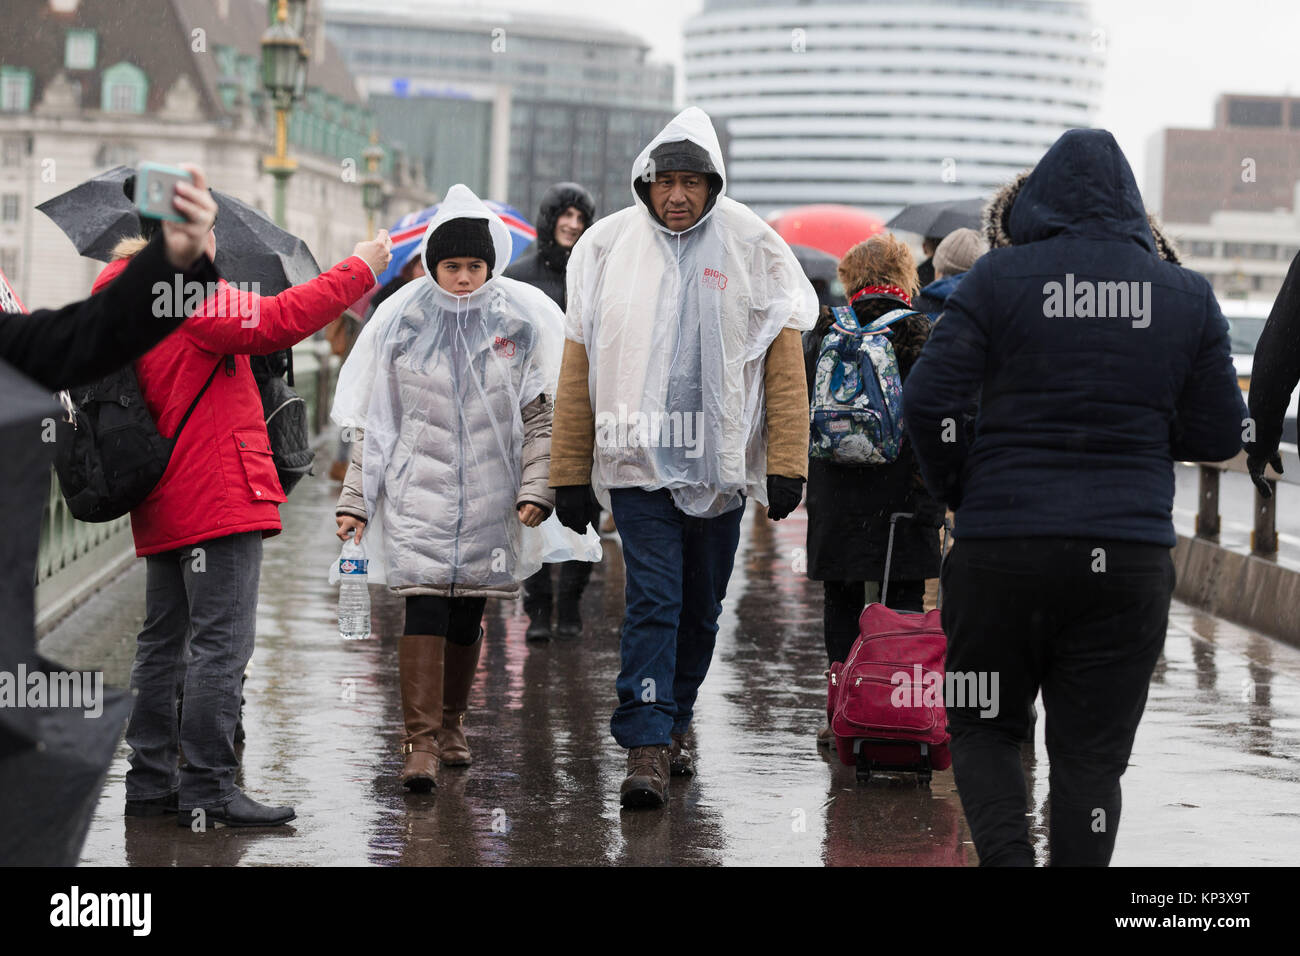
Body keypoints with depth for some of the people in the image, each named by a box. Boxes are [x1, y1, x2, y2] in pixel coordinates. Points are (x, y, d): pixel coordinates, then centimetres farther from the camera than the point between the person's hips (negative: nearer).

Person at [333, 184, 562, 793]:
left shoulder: (525, 320, 1)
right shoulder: (402, 320, 1)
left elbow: (542, 414, 3)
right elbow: (374, 420, 5)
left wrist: (536, 487, -8)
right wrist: (355, 499, 2)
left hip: (489, 493, 1)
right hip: (418, 488, -1)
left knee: (468, 612, 9)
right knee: (424, 607, -12)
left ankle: (451, 725, 27)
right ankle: (420, 742, -13)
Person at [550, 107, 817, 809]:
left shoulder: (752, 250, 1)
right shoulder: (608, 248, 2)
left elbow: (783, 364, 0)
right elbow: (578, 369, 5)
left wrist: (785, 464, -8)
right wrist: (569, 475, 3)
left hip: (720, 465, 2)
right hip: (639, 461, -1)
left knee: (701, 610, 12)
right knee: (652, 601, -11)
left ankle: (672, 725, 29)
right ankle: (646, 749, -12)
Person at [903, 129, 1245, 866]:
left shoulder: (1001, 277, -2)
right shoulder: (1186, 295, 5)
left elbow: (929, 401, -7)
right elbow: (1221, 436, 7)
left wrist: (961, 492, 9)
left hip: (1003, 548, -1)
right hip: (1129, 556, 1)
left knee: (985, 728, 14)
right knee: (1092, 754, 8)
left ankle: (1007, 853, -9)